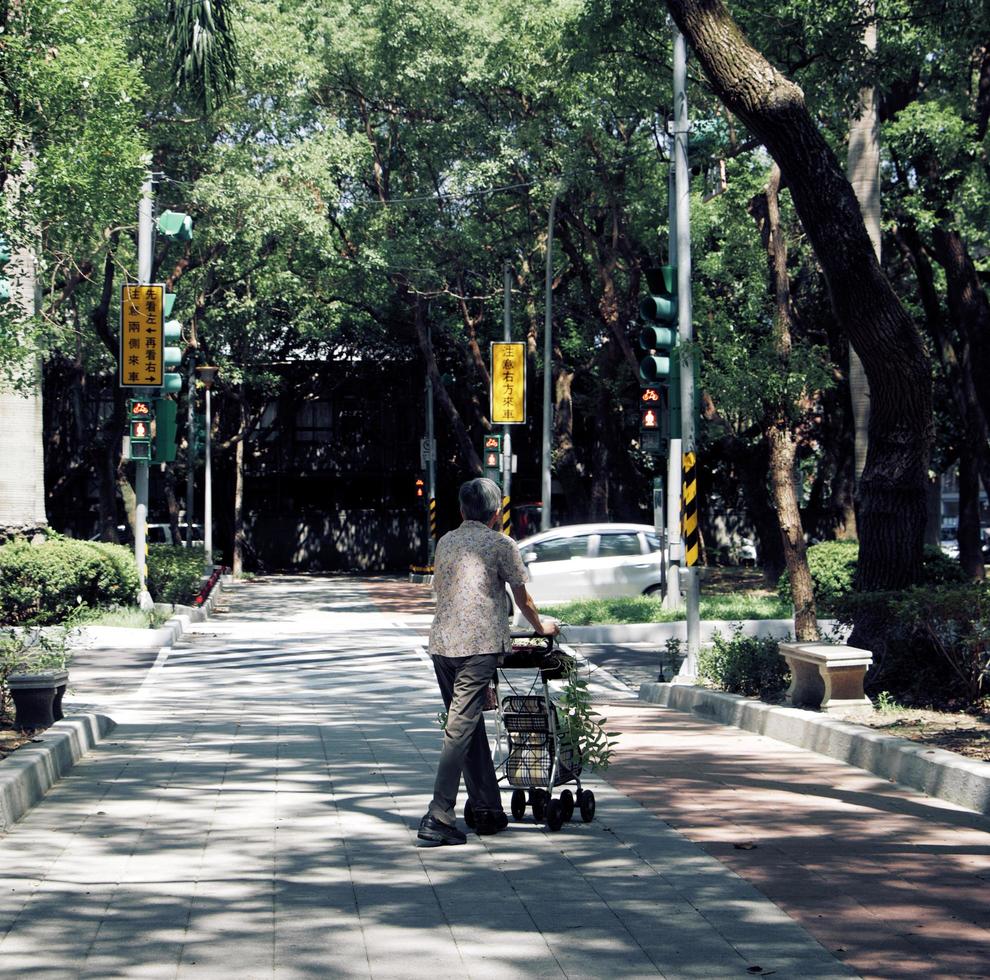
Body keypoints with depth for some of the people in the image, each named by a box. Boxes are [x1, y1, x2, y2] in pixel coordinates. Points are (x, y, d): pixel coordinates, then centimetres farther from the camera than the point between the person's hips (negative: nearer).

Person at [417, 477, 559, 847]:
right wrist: (541, 627, 31)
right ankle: (438, 819, -15)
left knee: (470, 724, 15)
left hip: (441, 643, 6)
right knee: (461, 728, -8)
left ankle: (488, 812, 20)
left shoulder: (445, 542, 18)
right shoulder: (502, 544, 1)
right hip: (479, 646, -6)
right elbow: (522, 598, 10)